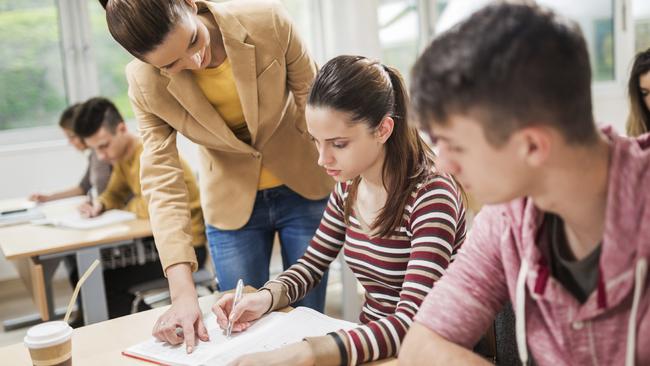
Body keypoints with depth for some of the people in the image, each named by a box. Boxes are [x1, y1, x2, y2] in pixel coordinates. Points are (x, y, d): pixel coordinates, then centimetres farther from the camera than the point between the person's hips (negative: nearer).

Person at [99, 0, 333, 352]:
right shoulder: (146, 85, -20)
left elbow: (310, 94, -8)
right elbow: (162, 184, -22)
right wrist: (182, 290, -30)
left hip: (303, 190, 0)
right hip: (232, 205, 1)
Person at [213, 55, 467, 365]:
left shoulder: (431, 196, -21)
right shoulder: (349, 187, -1)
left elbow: (412, 323, -28)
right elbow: (312, 264, 11)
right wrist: (267, 297, -9)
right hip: (367, 339, 5)